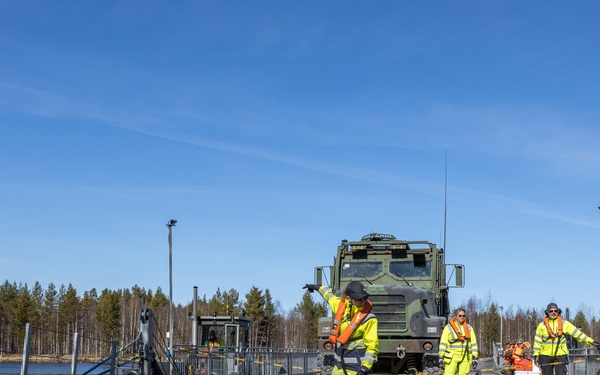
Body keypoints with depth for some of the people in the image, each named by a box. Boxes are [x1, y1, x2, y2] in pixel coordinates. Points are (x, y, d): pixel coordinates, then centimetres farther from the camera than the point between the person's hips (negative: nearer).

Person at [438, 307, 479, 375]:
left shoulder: (469, 328, 12)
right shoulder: (448, 327, 2)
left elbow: (474, 343, 13)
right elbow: (443, 343, -1)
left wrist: (475, 358, 7)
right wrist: (441, 357, -6)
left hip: (465, 358, 3)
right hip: (452, 357, -3)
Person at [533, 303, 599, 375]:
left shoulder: (564, 324, 4)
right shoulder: (542, 325, 3)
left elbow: (577, 333, 0)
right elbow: (537, 341, 5)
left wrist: (591, 341, -8)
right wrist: (536, 354, 0)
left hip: (560, 356, 0)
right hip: (545, 356, 0)